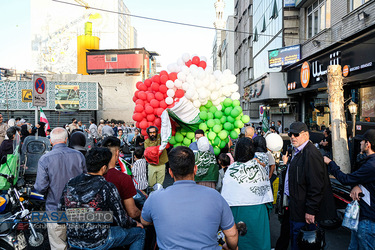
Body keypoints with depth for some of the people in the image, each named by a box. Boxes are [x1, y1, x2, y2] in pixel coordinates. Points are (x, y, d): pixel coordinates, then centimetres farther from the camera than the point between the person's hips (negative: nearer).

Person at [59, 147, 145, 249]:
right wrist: (135, 224, 6)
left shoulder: (70, 184, -5)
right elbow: (122, 221, -15)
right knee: (140, 232, 10)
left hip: (73, 241, 7)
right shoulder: (108, 188, -21)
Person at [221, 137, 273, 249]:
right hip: (258, 210, 3)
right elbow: (267, 189, 5)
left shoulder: (232, 169, -12)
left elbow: (226, 197, -8)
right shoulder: (260, 167, -2)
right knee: (258, 239, 15)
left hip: (240, 211, -3)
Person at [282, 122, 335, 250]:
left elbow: (316, 186, -25)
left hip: (304, 211, -10)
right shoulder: (296, 151, 11)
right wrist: (287, 163, 6)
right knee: (294, 239, 22)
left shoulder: (311, 154, -22)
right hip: (295, 206, 10)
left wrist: (310, 211, -23)